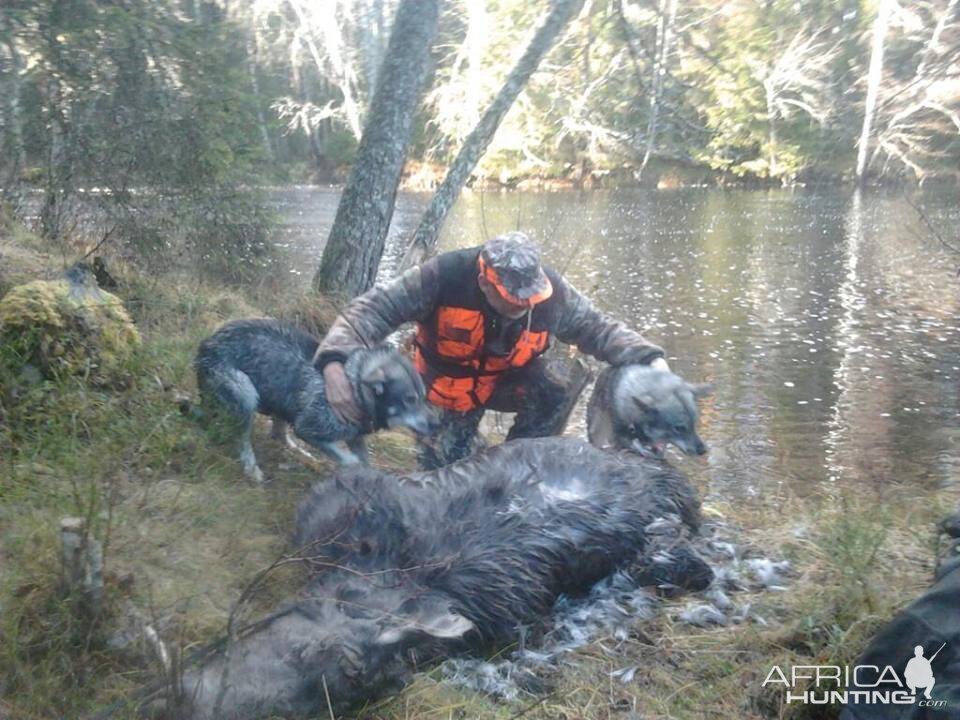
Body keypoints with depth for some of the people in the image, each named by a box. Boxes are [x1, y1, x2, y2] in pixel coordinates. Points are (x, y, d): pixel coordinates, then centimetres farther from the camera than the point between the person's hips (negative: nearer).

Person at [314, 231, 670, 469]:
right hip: (448, 387, -1)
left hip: (509, 378, 2)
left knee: (555, 398, -28)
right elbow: (374, 308, -32)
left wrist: (650, 359, -23)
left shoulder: (552, 291, -25)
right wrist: (335, 363, -46)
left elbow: (597, 327, -10)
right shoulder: (444, 276, -35)